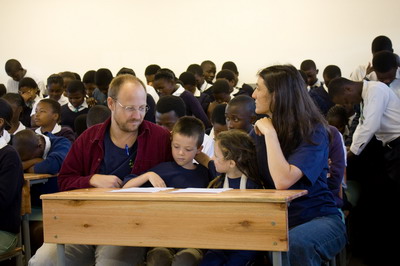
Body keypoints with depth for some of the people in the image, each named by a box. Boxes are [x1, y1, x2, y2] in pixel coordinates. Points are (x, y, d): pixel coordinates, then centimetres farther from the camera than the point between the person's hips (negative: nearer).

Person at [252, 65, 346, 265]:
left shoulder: (313, 132, -11)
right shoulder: (261, 129, 7)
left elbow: (283, 181, -25)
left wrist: (270, 134, -21)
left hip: (319, 219, -4)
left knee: (293, 244, -38)